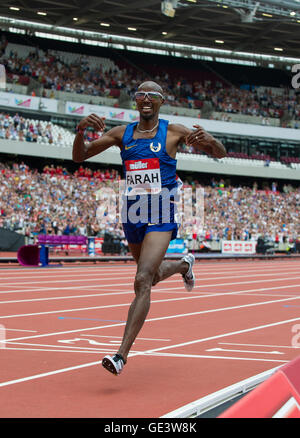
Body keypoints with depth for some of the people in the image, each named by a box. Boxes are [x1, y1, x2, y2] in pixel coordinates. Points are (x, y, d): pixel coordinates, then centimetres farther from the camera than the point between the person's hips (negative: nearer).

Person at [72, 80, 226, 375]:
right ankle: (184, 265, 60)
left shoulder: (173, 132, -1)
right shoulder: (122, 133, 7)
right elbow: (79, 157, 6)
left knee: (143, 280, -20)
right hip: (132, 215, 5)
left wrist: (208, 140, -21)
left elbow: (221, 154, 3)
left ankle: (122, 354, -22)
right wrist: (81, 130, -15)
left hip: (161, 216, -5)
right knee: (152, 276, 24)